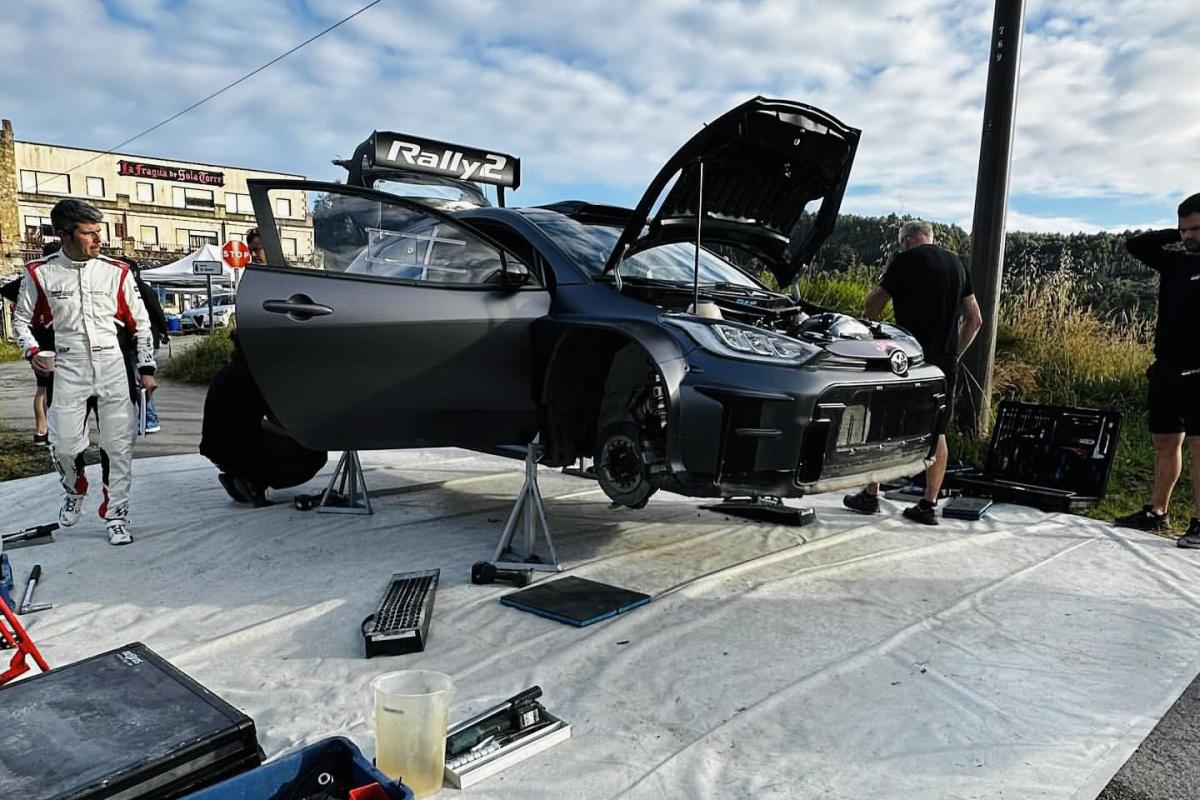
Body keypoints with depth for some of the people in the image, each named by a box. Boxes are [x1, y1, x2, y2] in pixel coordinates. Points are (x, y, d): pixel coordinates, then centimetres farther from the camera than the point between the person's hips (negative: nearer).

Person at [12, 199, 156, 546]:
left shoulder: (116, 271, 2)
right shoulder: (41, 273, 0)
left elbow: (140, 322, 8)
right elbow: (22, 319, 13)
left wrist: (146, 368, 4)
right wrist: (32, 352, -5)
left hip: (113, 366, 1)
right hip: (67, 368, 0)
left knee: (119, 445, -1)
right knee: (64, 445, -2)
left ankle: (116, 514, 12)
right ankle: (75, 491, 30)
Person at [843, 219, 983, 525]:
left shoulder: (905, 260, -4)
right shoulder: (957, 264, 15)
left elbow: (873, 304, -3)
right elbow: (975, 319, 16)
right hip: (946, 359, 6)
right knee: (937, 430, 9)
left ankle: (870, 496, 10)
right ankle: (929, 505, 11)